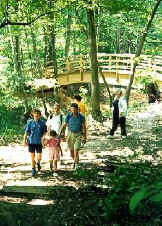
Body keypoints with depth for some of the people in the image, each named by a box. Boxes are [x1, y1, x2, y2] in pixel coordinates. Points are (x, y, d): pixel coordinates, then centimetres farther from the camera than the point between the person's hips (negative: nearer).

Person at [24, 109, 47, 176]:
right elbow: (26, 132, 0)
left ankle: (38, 163, 34)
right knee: (32, 156, 5)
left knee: (39, 157, 0)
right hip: (31, 142, 0)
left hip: (39, 142, 0)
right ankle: (33, 170, 20)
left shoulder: (42, 123, -2)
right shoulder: (30, 122, -3)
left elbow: (44, 132, 6)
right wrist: (25, 140, -6)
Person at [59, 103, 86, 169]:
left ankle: (76, 164, -3)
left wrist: (84, 137, -1)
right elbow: (64, 125, -3)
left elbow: (84, 127, -1)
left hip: (78, 135, -2)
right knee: (71, 151, 12)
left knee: (76, 150, -14)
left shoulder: (81, 117, -11)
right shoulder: (68, 116, -10)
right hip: (70, 134, 2)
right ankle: (75, 161, 40)